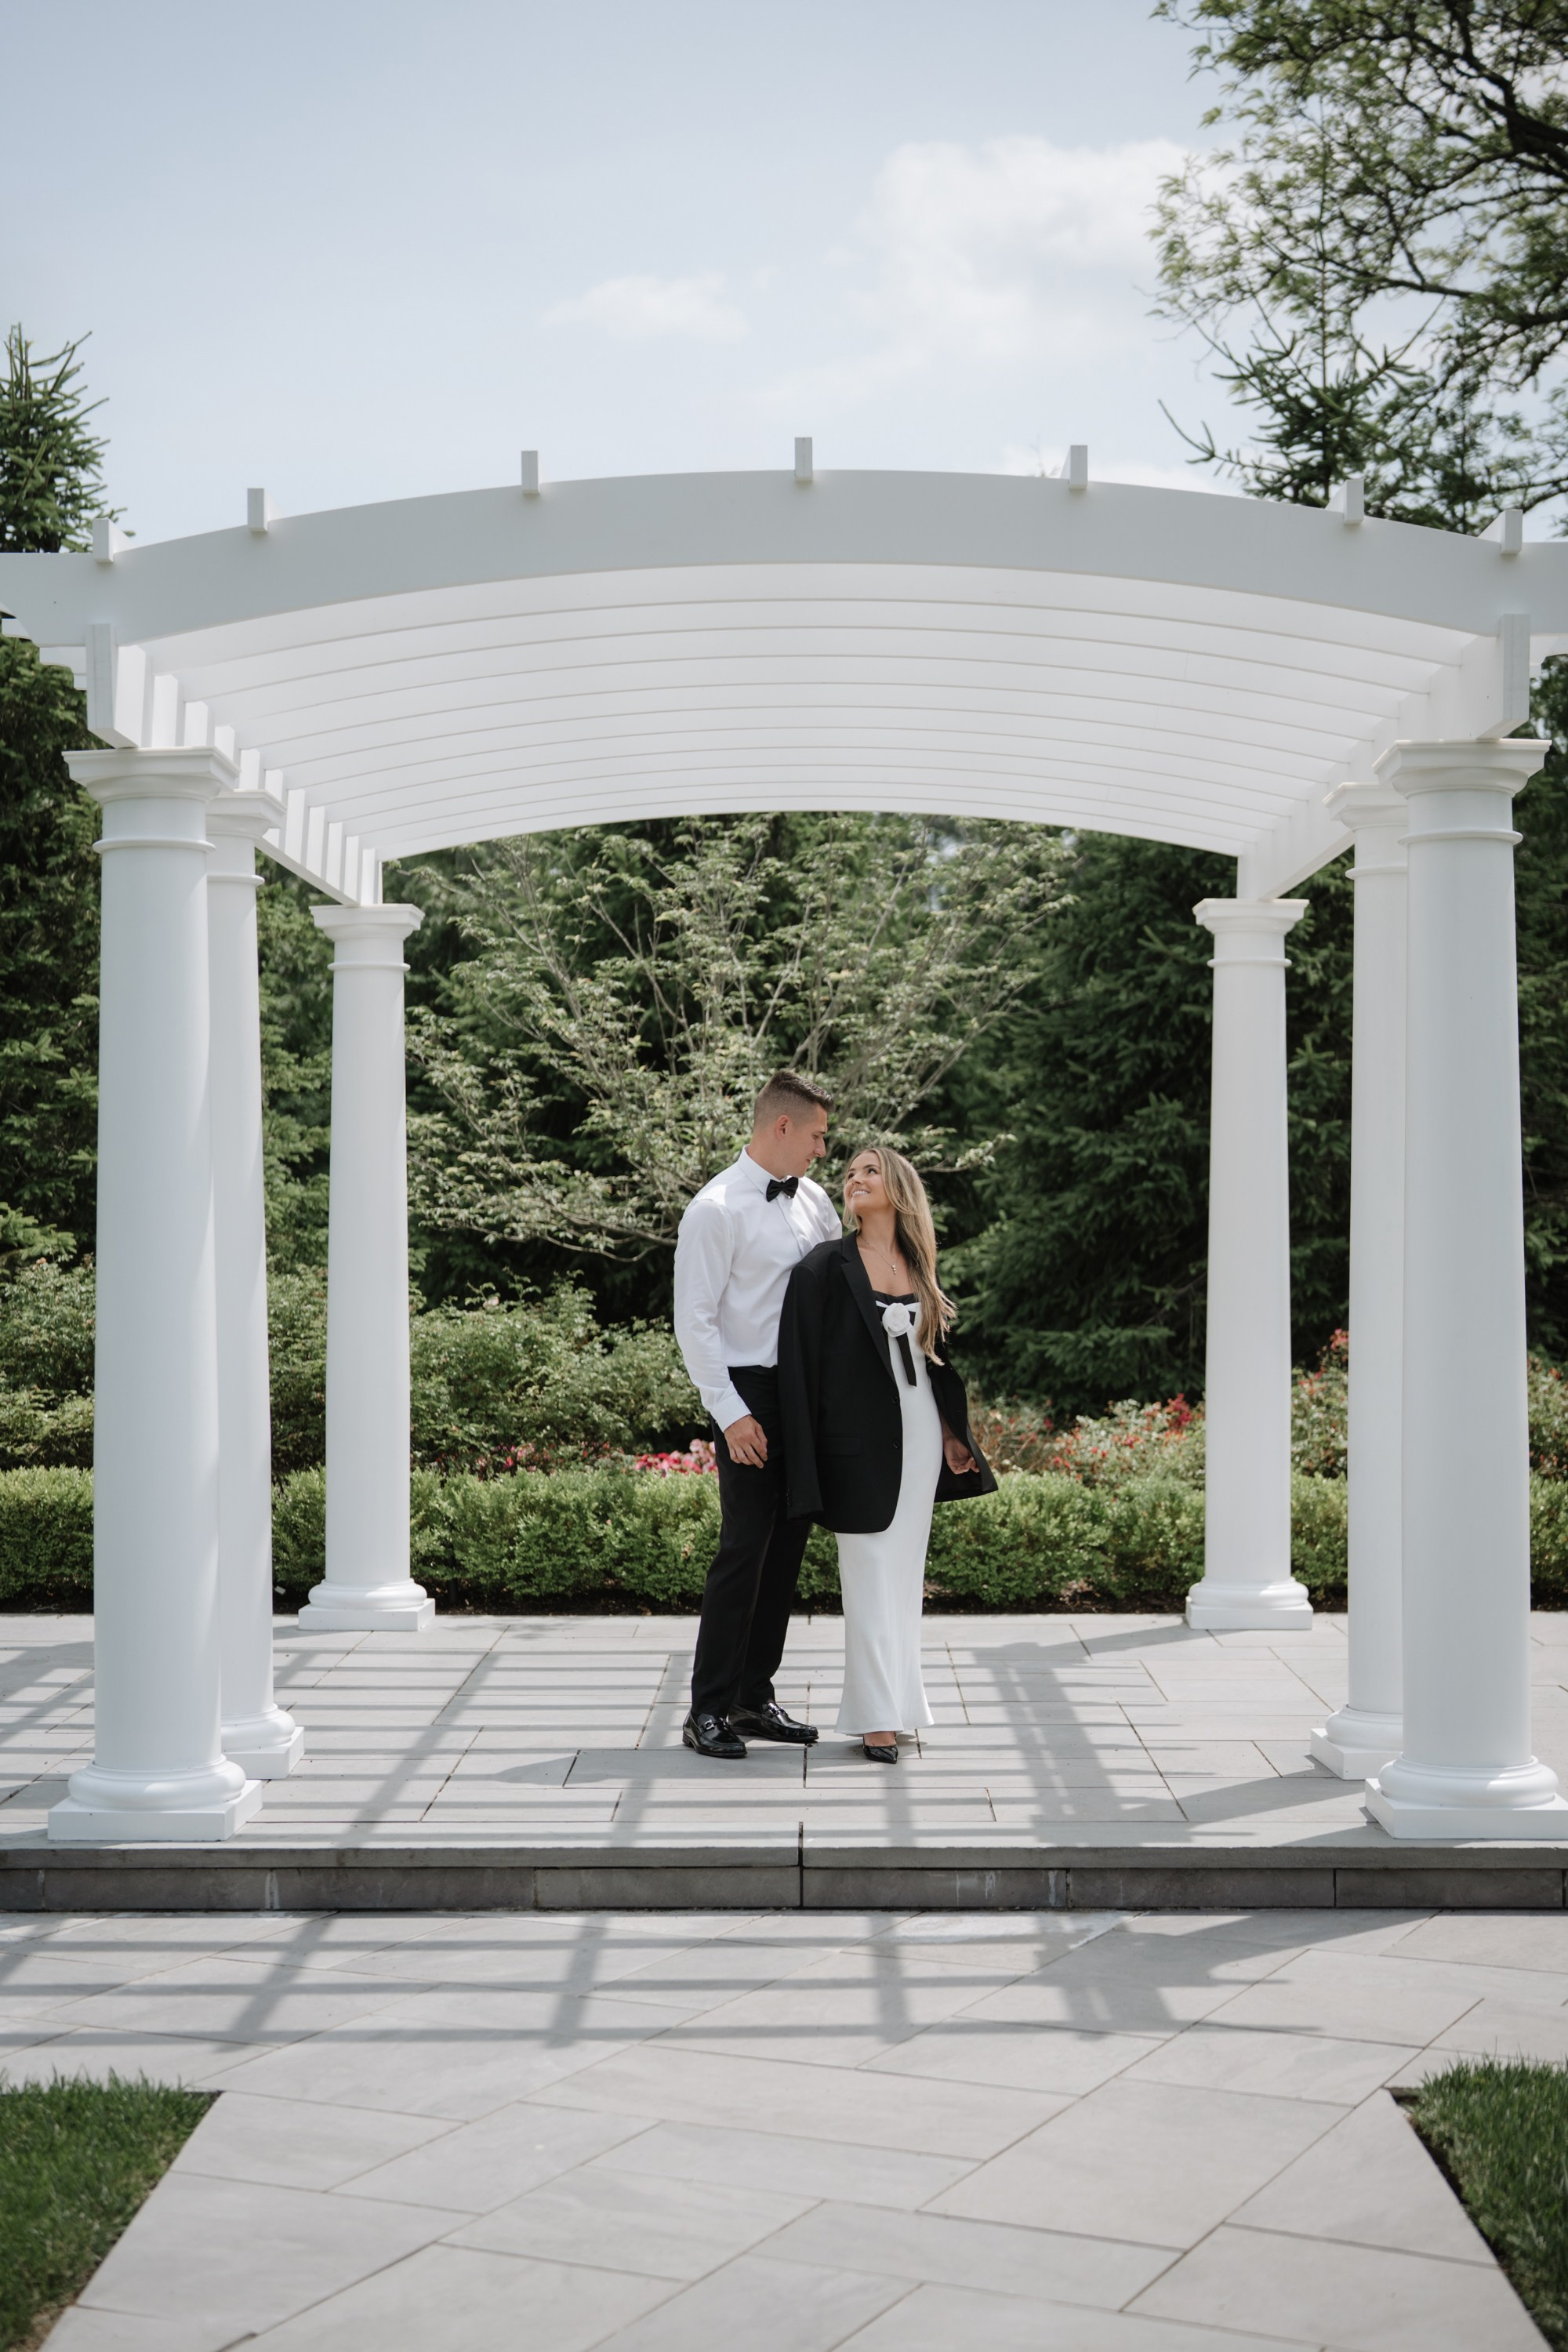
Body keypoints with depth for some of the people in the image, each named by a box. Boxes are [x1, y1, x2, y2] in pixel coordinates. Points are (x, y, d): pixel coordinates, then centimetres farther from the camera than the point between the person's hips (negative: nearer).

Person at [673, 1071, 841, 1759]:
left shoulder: (814, 1200, 11)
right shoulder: (718, 1209, -11)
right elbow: (694, 1321, -13)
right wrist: (729, 1412, -16)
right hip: (750, 1393, -7)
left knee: (787, 1544, 11)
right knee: (745, 1546, -7)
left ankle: (755, 1697, 21)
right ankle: (709, 1709, 2)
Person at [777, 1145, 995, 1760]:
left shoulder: (918, 1267, 10)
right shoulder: (826, 1268, -6)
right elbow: (798, 1363, -9)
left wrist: (952, 1433, 14)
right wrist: (805, 1461, -14)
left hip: (920, 1433, 5)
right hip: (860, 1438, -5)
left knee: (904, 1572, 10)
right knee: (871, 1575, -2)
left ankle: (899, 1703, 19)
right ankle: (877, 1716, 3)